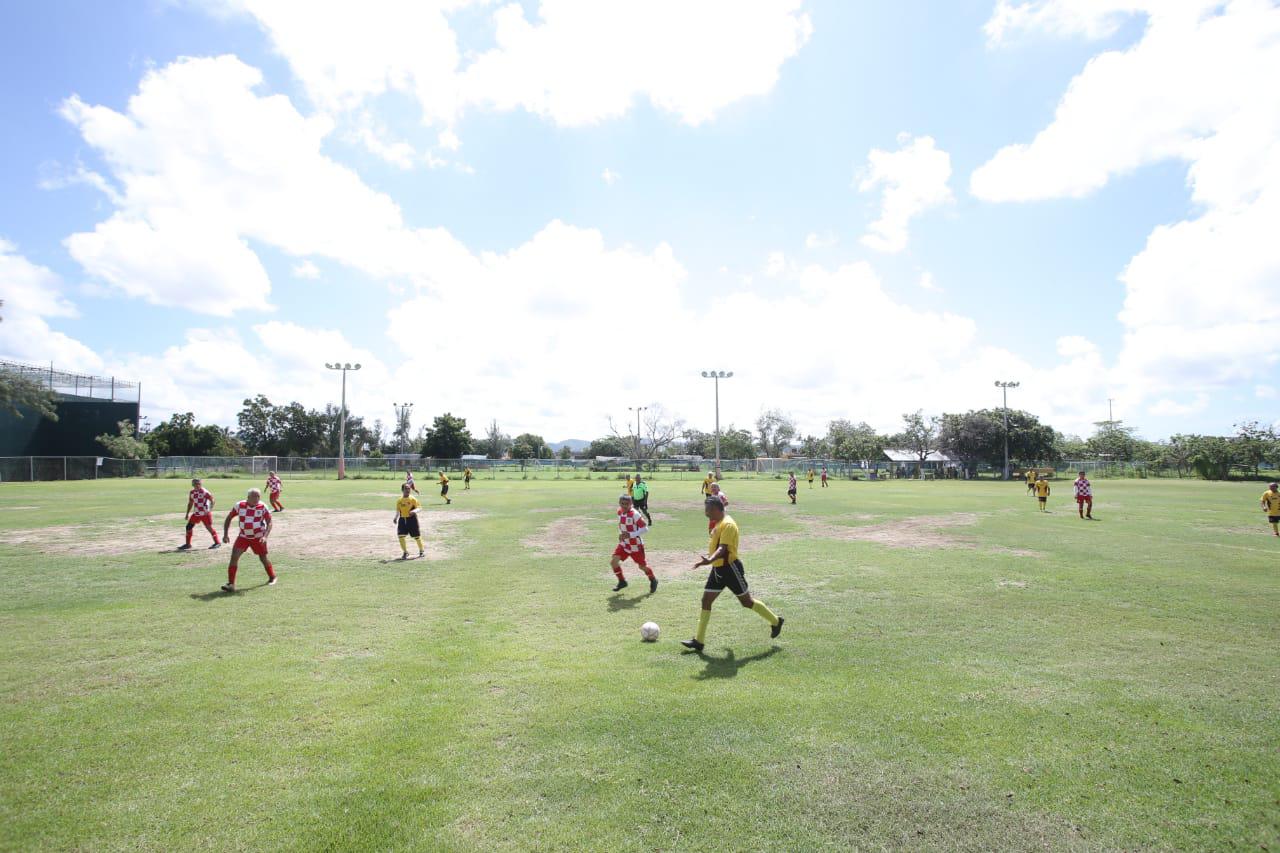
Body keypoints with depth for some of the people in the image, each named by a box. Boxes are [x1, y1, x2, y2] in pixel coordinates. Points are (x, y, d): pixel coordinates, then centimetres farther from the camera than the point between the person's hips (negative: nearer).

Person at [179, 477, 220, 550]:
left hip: (205, 514, -7)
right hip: (196, 514, 7)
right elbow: (190, 503, 19)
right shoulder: (192, 492, 8)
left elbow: (212, 500, -14)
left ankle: (217, 542, 7)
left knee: (209, 528, -3)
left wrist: (210, 509, -23)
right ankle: (188, 544, 20)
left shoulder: (205, 492, -14)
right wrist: (187, 514, 20)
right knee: (189, 527, 7)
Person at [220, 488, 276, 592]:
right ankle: (231, 584, -9)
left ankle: (272, 577, 32)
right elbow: (228, 518, 3)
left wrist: (265, 536, -25)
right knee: (234, 556, -14)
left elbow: (269, 523, -11)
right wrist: (226, 534, -6)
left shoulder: (263, 507, -12)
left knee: (263, 558, 9)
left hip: (258, 537, -1)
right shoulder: (239, 506, -9)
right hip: (243, 536, 1)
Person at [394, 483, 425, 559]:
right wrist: (396, 518, -1)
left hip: (412, 519, -3)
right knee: (401, 536, -6)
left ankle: (422, 551, 26)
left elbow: (419, 507, -9)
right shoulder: (399, 500, 4)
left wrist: (414, 511, -28)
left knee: (417, 536, 2)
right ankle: (405, 552, 14)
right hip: (402, 519, 3)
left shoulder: (412, 499, -7)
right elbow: (398, 510, 14)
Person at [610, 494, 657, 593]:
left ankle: (653, 581, 36)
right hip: (624, 543, 6)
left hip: (636, 545, -6)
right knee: (613, 561, -9)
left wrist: (630, 535, -30)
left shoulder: (634, 514, -24)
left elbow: (645, 528, -25)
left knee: (642, 566, 7)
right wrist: (621, 534, 3)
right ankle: (622, 581, 11)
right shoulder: (620, 512, -2)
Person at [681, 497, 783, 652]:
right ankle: (699, 641, 7)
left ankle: (775, 621, 28)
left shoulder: (728, 524, -21)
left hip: (730, 568, -9)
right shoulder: (719, 523, 9)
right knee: (706, 600, 3)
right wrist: (709, 559, 28)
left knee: (746, 601, 6)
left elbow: (723, 548, -32)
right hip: (718, 569, 9)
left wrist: (710, 560, -47)